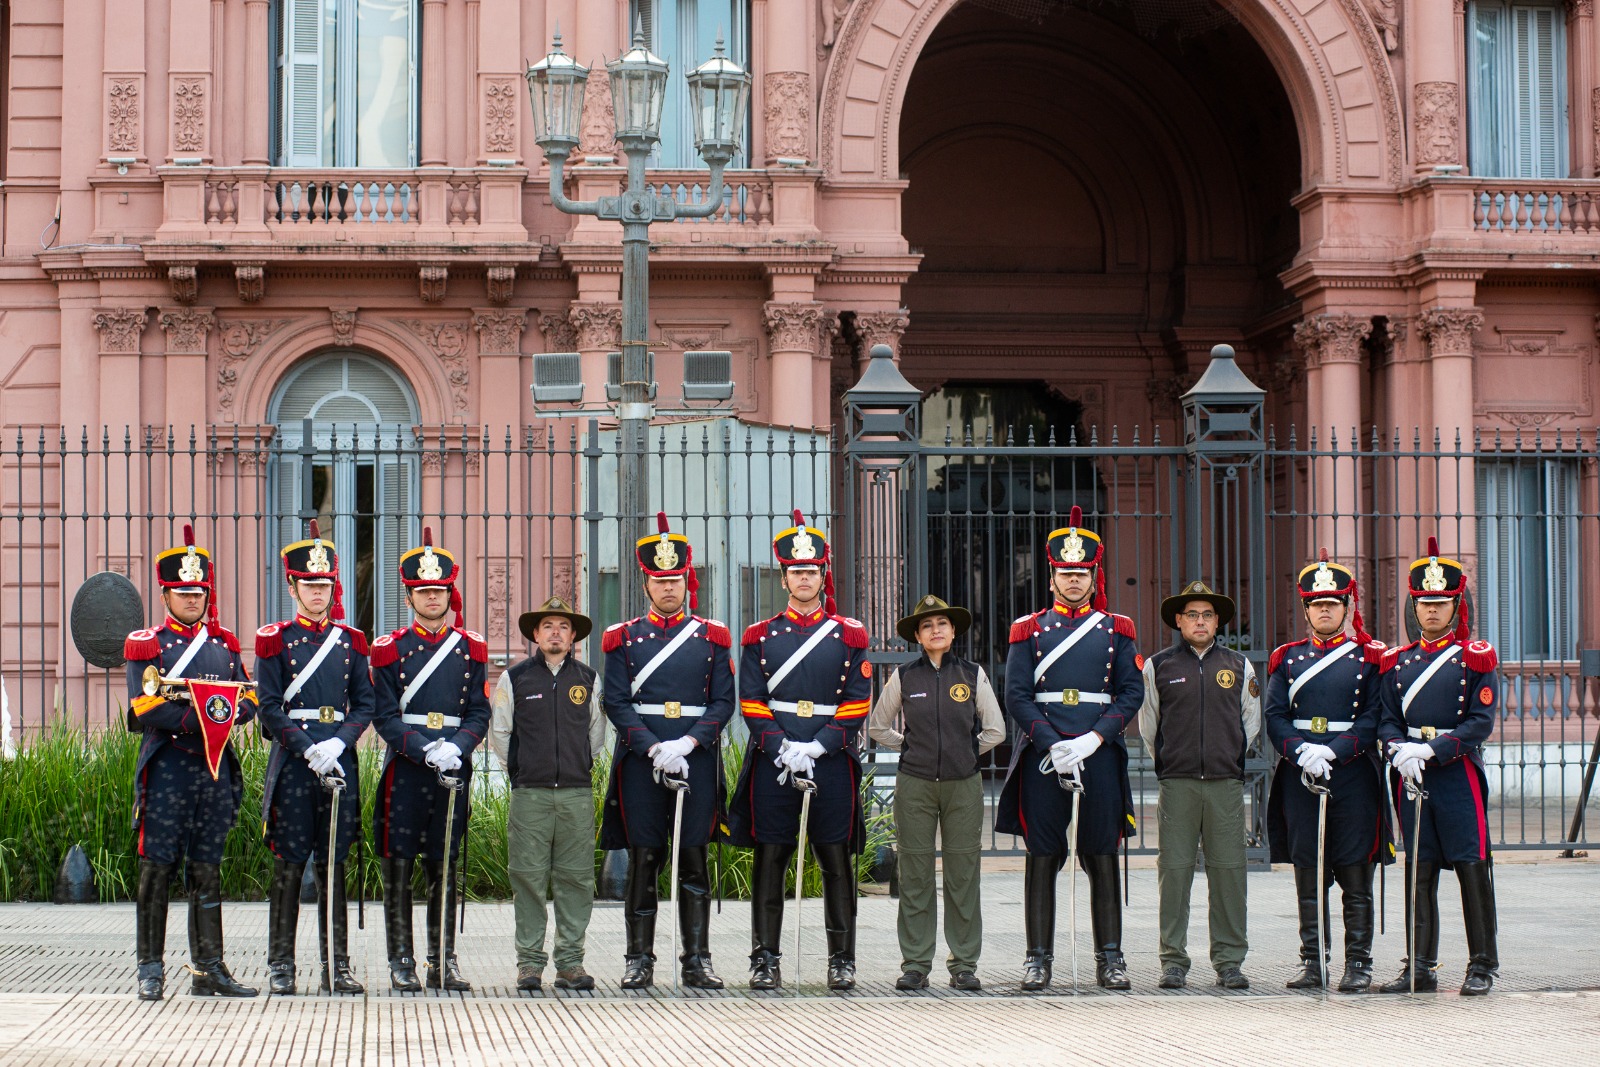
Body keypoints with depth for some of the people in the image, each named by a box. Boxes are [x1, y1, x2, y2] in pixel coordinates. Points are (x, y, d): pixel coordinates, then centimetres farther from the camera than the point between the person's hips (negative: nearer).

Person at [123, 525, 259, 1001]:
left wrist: (229, 711, -11)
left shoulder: (225, 644, 17)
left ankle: (209, 969, 10)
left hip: (216, 768, 5)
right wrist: (198, 719, -20)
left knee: (207, 872, 7)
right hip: (167, 766, -4)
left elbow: (249, 699, 12)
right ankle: (151, 971, 1)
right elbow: (144, 710, -10)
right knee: (157, 869, -4)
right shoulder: (146, 644, 1)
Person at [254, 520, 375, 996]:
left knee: (334, 865, 5)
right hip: (292, 759, -3)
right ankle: (281, 966, 4)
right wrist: (308, 748, -14)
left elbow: (364, 705, 8)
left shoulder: (351, 642, 11)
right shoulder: (275, 640, 2)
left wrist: (337, 744, -9)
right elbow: (270, 709, -3)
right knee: (289, 864, -2)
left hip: (339, 757, 3)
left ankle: (337, 967, 8)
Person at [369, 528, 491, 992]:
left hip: (454, 769, 2)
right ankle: (402, 963, 5)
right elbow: (385, 717, -4)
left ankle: (444, 962, 12)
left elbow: (479, 714, 6)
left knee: (445, 867, 7)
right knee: (398, 867, -1)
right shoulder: (390, 649, 2)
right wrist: (427, 750, -17)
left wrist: (456, 748, -13)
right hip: (405, 767, -2)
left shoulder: (471, 649, 9)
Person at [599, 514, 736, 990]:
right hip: (640, 762, 0)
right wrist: (655, 748, -12)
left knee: (694, 860, 2)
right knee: (643, 860, 1)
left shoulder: (712, 637, 8)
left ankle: (697, 960, 5)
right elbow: (616, 702, 0)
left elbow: (723, 701, 4)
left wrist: (688, 743, -11)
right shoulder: (625, 638, 6)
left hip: (697, 759, 1)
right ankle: (639, 959, 7)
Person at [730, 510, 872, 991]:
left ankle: (841, 960, 9)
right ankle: (765, 959, 6)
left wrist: (818, 746, -11)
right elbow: (752, 702, 2)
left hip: (832, 761, 0)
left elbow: (858, 703, 1)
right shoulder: (760, 636, 8)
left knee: (837, 862, 2)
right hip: (772, 763, 0)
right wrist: (782, 749, -11)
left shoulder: (849, 636, 7)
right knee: (769, 861, 1)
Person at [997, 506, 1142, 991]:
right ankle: (1039, 957, 6)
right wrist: (1054, 746, -12)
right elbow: (1017, 697, 0)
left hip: (1100, 755, 0)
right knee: (1043, 858, 2)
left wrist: (1092, 740, -11)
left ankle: (1110, 958, 8)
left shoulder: (1116, 630, 9)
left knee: (1103, 858, 3)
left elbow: (1131, 693, 3)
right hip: (1042, 758, 0)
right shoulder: (1030, 630, 7)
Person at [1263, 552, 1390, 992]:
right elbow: (1275, 717, 5)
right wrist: (1302, 752, -13)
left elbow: (1374, 720, -4)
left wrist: (1331, 752, -16)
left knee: (1355, 873, -1)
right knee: (1308, 872, 4)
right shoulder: (1288, 658, 12)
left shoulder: (1369, 658, 4)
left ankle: (1358, 963, 4)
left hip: (1353, 777, -2)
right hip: (1299, 777, 2)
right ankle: (1312, 961, 10)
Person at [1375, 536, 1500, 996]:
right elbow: (1387, 719, 10)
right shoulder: (1398, 661, 12)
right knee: (1419, 871, 5)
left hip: (1459, 773, -4)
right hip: (1411, 776, 4)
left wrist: (1432, 750, -17)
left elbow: (1482, 722, -8)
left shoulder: (1476, 658, 0)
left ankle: (1482, 966, 5)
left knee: (1472, 869, -2)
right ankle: (1420, 967, 10)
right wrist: (1399, 750, -12)